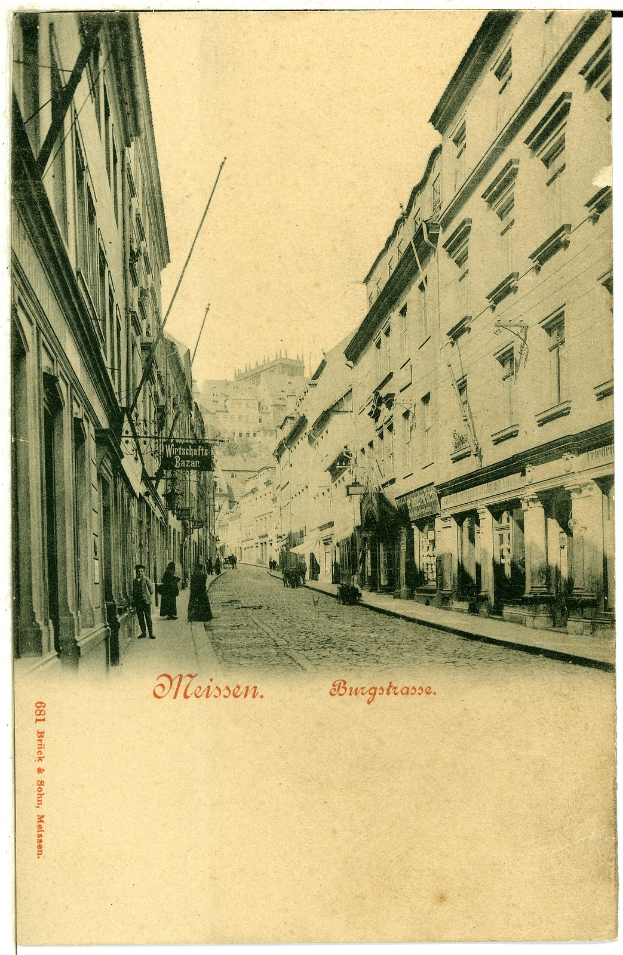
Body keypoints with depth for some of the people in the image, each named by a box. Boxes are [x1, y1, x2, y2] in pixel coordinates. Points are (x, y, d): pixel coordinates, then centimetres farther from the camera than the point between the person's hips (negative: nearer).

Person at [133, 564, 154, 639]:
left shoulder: (146, 579, -4)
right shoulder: (134, 581, 9)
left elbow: (151, 590, 1)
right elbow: (133, 592, 15)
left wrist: (147, 595, 3)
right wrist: (134, 604, 12)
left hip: (146, 601, -4)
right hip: (138, 602, 4)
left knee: (148, 617, -2)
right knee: (140, 618, 7)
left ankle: (151, 633, 4)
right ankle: (143, 632, 16)